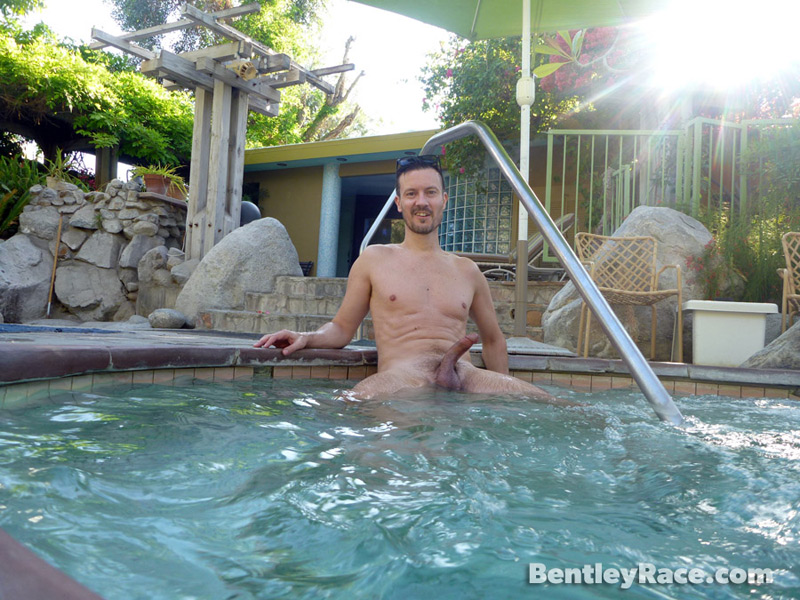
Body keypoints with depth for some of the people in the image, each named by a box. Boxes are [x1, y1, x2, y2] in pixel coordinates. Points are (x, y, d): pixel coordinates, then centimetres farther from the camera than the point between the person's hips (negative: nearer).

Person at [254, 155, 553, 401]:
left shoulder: (467, 271, 20)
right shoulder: (374, 259, 15)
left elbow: (493, 339, 29)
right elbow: (342, 328, 15)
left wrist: (506, 392, 19)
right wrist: (307, 338, -6)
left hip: (465, 374, 2)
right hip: (401, 373, -1)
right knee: (357, 402, -38)